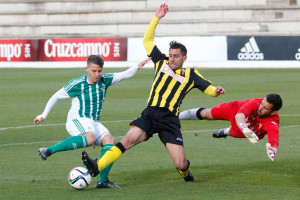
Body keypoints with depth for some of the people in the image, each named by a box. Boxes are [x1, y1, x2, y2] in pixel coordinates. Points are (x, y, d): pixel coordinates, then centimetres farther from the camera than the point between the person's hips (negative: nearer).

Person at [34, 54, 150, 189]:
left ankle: (102, 180, -16)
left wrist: (138, 67, -16)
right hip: (76, 120, -6)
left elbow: (126, 75, 4)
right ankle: (49, 151, -38)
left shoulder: (105, 80, 4)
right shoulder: (77, 84, -9)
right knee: (90, 138, -37)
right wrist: (44, 115, 2)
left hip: (93, 122, 6)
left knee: (110, 141, -18)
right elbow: (56, 96, 2)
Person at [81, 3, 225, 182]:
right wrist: (157, 18, 14)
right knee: (128, 140, -24)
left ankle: (185, 171, 32)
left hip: (170, 120, -1)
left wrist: (216, 91, -14)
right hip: (150, 115, 2)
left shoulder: (190, 75, 11)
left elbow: (209, 88, 10)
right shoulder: (162, 63, 16)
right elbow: (147, 40, 20)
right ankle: (97, 167, -33)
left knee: (180, 165, -7)